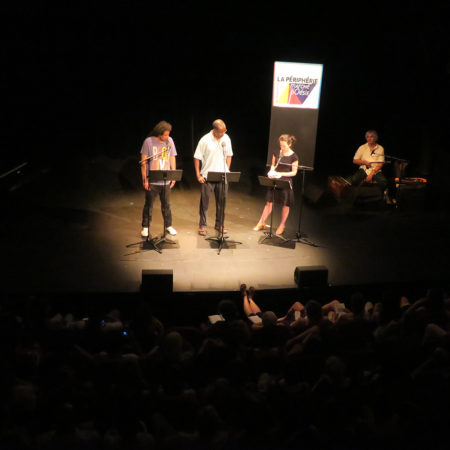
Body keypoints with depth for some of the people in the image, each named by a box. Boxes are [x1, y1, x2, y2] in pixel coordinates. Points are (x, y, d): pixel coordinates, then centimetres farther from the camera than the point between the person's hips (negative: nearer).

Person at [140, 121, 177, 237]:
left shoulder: (169, 141, 4)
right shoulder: (149, 141, -7)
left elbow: (172, 159, 10)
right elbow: (143, 162, -6)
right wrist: (145, 179, -9)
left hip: (166, 180, 3)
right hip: (152, 181, -3)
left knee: (166, 204, 11)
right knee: (149, 205, 6)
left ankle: (168, 226, 26)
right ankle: (145, 227, 19)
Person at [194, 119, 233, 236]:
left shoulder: (226, 138, 4)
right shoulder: (205, 140, -10)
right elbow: (197, 158, -7)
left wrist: (227, 170, 6)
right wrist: (198, 175, -10)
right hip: (207, 177, -4)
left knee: (222, 202, 10)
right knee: (205, 202, 2)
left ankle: (219, 225, 23)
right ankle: (202, 226, 11)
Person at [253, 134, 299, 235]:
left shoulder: (294, 156, -8)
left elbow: (294, 172, -7)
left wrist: (281, 174, -17)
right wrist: (272, 171, -7)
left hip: (286, 182, -3)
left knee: (285, 205, 7)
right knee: (269, 202, 6)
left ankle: (282, 225, 22)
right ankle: (261, 223, 18)